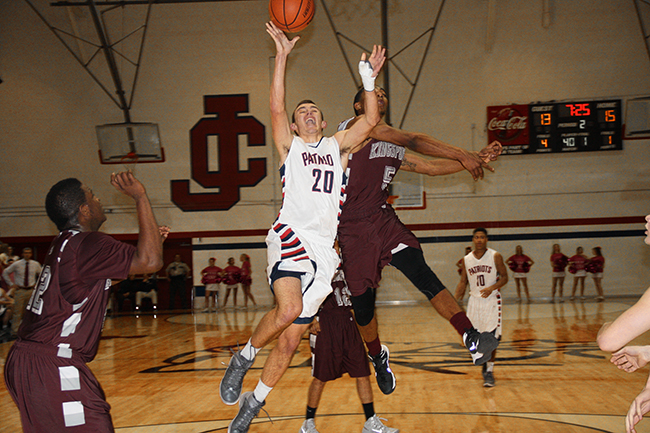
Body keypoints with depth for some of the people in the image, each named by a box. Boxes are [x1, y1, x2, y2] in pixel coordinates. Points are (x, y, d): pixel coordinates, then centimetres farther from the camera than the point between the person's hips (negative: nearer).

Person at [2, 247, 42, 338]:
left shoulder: (36, 264, 2)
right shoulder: (16, 264, -6)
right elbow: (5, 273, 5)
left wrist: (37, 284, 7)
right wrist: (11, 284, -2)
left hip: (31, 290, 3)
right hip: (20, 290, -3)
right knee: (17, 312, -5)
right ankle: (14, 331, 1)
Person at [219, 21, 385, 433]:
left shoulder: (337, 146, 22)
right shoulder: (289, 146, 14)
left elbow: (371, 120, 10)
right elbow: (276, 106, -2)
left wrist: (369, 78, 4)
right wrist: (282, 55, -5)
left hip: (324, 249, 3)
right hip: (290, 237, -3)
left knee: (291, 340, 4)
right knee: (289, 309, -30)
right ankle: (244, 357, -3)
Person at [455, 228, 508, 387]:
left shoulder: (495, 257, -5)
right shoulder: (466, 260, 4)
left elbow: (504, 277, -4)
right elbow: (463, 282, 12)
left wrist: (491, 288, -21)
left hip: (491, 300, -3)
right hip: (474, 300, 3)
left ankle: (489, 371, -2)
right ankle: (485, 362, 31)